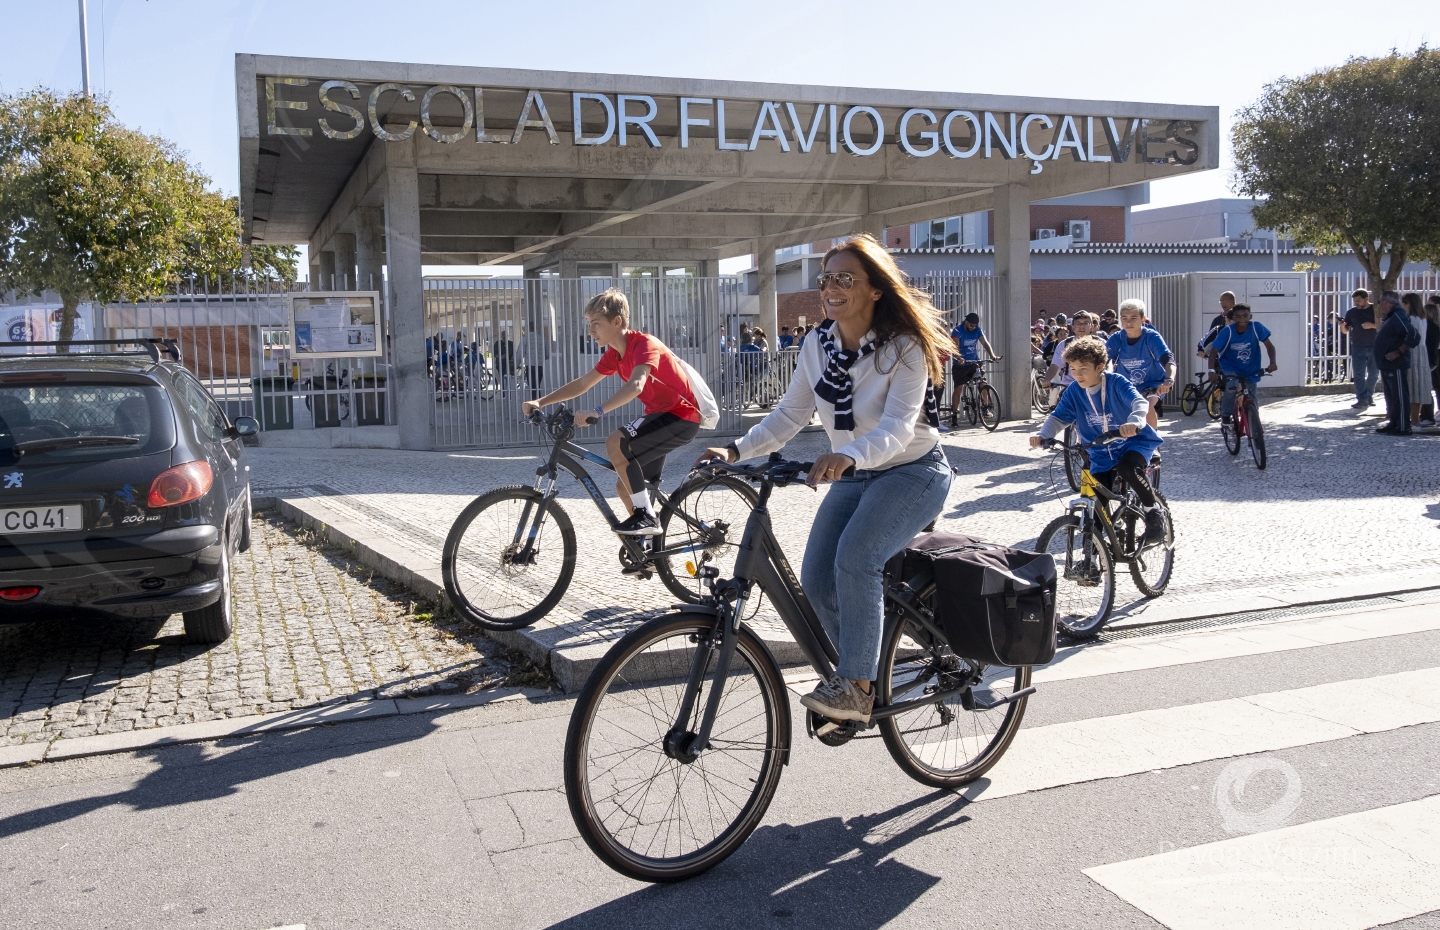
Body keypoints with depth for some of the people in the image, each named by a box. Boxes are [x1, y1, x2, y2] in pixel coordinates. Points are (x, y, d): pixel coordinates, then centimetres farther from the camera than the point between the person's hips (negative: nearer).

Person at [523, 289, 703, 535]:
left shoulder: (645, 344, -20)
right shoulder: (614, 353, 7)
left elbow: (635, 385, -38)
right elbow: (582, 383, 12)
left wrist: (597, 412, -49)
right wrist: (539, 402, 3)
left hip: (681, 415, -9)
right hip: (660, 414, 9)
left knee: (616, 443, -27)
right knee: (626, 486, 8)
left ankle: (647, 517, -18)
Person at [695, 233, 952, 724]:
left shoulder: (903, 348, -20)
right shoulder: (818, 344, -2)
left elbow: (897, 427, -31)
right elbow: (789, 414, 1)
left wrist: (846, 455, -50)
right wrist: (737, 450, -13)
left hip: (913, 471, -6)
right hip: (854, 477, 6)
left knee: (855, 557, -30)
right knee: (816, 578, -9)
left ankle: (855, 685, -18)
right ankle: (867, 675, 14)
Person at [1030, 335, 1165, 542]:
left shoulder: (1116, 383, -19)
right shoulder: (1074, 391, -8)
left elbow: (1140, 402, -33)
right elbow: (1058, 418, -9)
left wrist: (1134, 422, -57)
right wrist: (1043, 435, -32)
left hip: (1134, 442, -4)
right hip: (1101, 454, 4)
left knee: (1127, 468, -36)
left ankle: (1153, 510, -10)